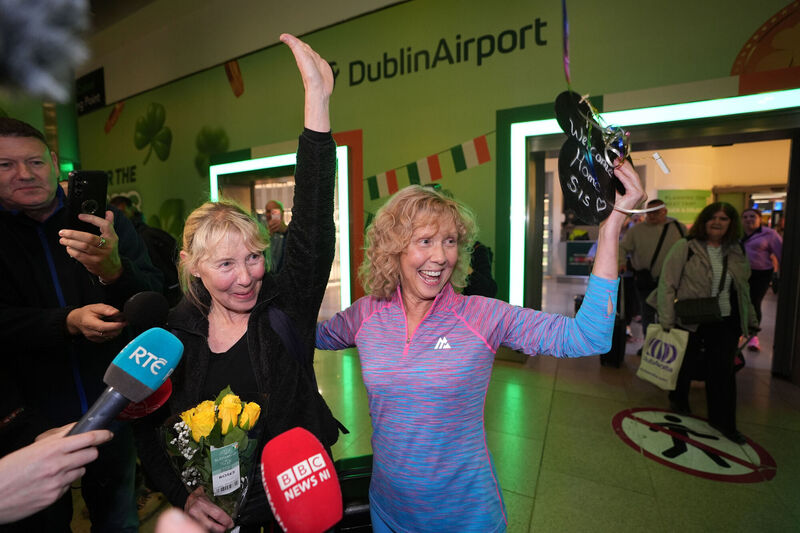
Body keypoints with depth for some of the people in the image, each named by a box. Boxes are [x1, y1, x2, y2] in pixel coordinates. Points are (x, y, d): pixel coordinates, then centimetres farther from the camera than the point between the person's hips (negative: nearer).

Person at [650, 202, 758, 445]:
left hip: (726, 323, 4)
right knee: (686, 364, 12)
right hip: (691, 320, -4)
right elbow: (667, 284, -13)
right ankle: (678, 400, 38)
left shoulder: (735, 251, 7)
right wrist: (666, 321, -18)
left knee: (723, 370, 7)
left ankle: (723, 422, 21)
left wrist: (750, 320, 18)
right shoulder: (685, 247, -10)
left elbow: (743, 288, 17)